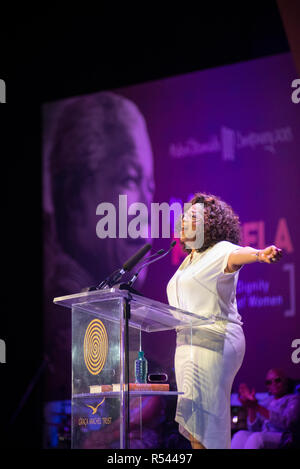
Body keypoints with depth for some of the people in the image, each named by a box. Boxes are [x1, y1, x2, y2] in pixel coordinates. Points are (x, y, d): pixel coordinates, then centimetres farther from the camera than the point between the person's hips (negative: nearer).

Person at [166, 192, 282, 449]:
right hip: (188, 342, 9)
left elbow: (238, 254, -29)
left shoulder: (220, 251, -6)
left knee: (197, 414, -16)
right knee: (192, 419, 6)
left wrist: (260, 254, -51)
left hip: (214, 341, -9)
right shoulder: (190, 260, 22)